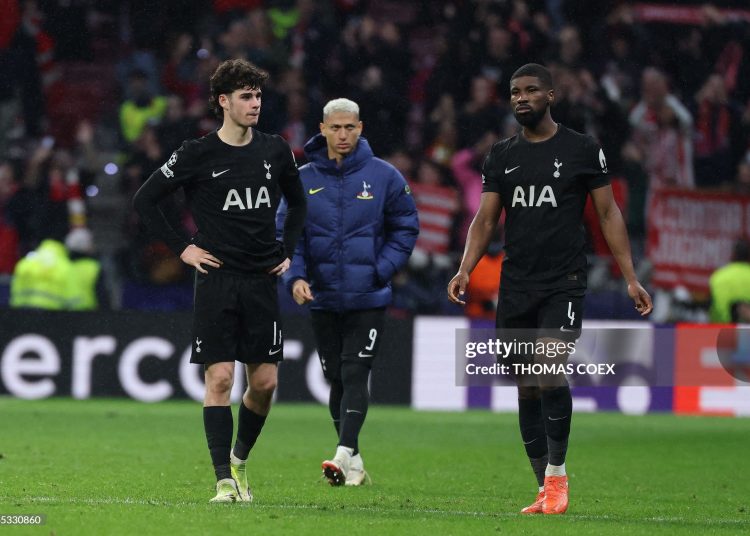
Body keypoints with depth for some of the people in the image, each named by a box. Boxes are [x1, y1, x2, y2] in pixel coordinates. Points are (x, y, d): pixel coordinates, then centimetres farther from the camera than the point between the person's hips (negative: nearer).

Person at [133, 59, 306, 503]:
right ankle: (225, 481, -9)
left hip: (262, 280, 4)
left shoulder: (275, 151, 7)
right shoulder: (198, 155, -4)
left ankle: (240, 459, 27)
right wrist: (181, 249, -1)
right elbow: (145, 200, 2)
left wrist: (288, 251, 14)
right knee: (220, 378, -9)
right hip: (217, 279, -4)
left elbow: (297, 202, 25)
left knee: (265, 381, 3)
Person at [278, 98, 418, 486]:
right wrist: (295, 276, -13)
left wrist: (381, 271, -8)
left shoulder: (383, 176, -2)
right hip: (322, 298, 3)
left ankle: (344, 453, -21)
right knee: (336, 379, 8)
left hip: (367, 298, -3)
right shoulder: (303, 180, 2)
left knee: (355, 375, -13)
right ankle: (354, 464, 17)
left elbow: (405, 228, 4)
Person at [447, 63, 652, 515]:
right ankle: (547, 492, 13)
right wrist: (465, 270, -6)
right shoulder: (501, 156, 11)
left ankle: (557, 473, -7)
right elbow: (486, 219, 10)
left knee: (550, 369, -22)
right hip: (515, 288, 4)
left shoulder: (582, 150, 1)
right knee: (527, 389, 5)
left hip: (564, 285, -4)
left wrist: (631, 278, 0)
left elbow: (609, 213, 4)